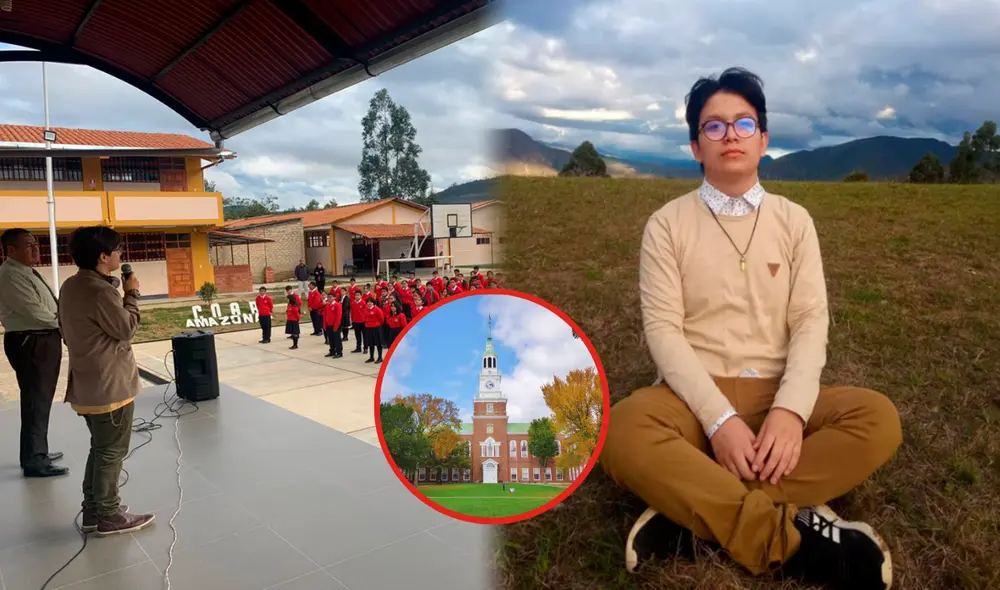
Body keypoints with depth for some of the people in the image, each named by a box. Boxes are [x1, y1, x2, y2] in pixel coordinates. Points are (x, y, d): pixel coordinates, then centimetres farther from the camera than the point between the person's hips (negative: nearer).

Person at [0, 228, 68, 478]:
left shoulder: (28, 272, 14)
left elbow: (48, 307, 16)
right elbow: (35, 312, -23)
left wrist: (62, 321, -2)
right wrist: (62, 322, -7)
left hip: (44, 340, 10)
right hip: (30, 344, -10)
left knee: (41, 400, 19)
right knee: (35, 401, -3)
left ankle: (37, 452, 33)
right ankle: (33, 462, 7)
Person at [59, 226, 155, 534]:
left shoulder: (71, 286, 9)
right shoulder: (101, 291, -22)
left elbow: (66, 331, 16)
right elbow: (126, 329, -14)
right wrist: (131, 294, -6)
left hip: (88, 382, 10)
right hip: (111, 383, -10)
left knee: (100, 448, 19)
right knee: (112, 451, 2)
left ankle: (93, 509, 27)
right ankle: (108, 515, 12)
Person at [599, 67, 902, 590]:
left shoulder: (794, 220, 8)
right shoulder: (667, 224, 1)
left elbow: (811, 321, 0)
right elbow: (663, 330, -8)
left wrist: (790, 410, -20)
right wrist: (720, 419, -21)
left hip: (776, 395, 3)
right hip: (694, 395, -3)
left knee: (878, 419, -24)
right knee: (624, 431, -34)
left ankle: (692, 516, -26)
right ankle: (792, 536, -26)